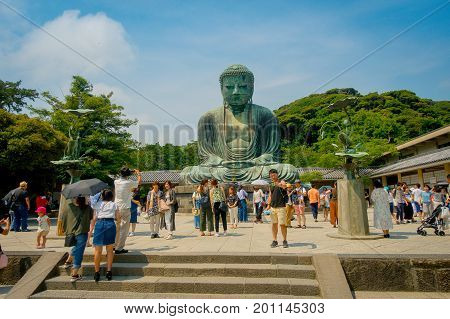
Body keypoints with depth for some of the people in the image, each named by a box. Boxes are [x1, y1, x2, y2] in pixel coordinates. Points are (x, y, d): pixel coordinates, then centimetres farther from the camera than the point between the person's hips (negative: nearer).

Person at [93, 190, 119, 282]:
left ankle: (97, 272, 8)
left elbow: (94, 219, 9)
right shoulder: (114, 205, 12)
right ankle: (109, 271, 10)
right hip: (110, 224, 0)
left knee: (98, 250, 6)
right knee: (110, 249, 10)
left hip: (99, 224, 0)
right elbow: (117, 219, 8)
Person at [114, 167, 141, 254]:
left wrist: (131, 172, 31)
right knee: (124, 229, 0)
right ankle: (119, 248, 2)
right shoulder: (129, 183, -13)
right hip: (125, 208, -6)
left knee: (117, 227, 18)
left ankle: (115, 245, 27)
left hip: (117, 207, 6)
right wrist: (138, 173, 22)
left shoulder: (116, 182, 2)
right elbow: (139, 181, 5)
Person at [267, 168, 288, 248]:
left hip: (281, 207, -5)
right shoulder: (271, 186, 13)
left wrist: (281, 185, -52)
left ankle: (285, 241, 10)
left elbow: (284, 186, -29)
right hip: (273, 207, 5)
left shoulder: (281, 182, -5)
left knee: (282, 224, -4)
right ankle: (274, 241, 16)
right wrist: (268, 204, 8)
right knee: (274, 224, 8)